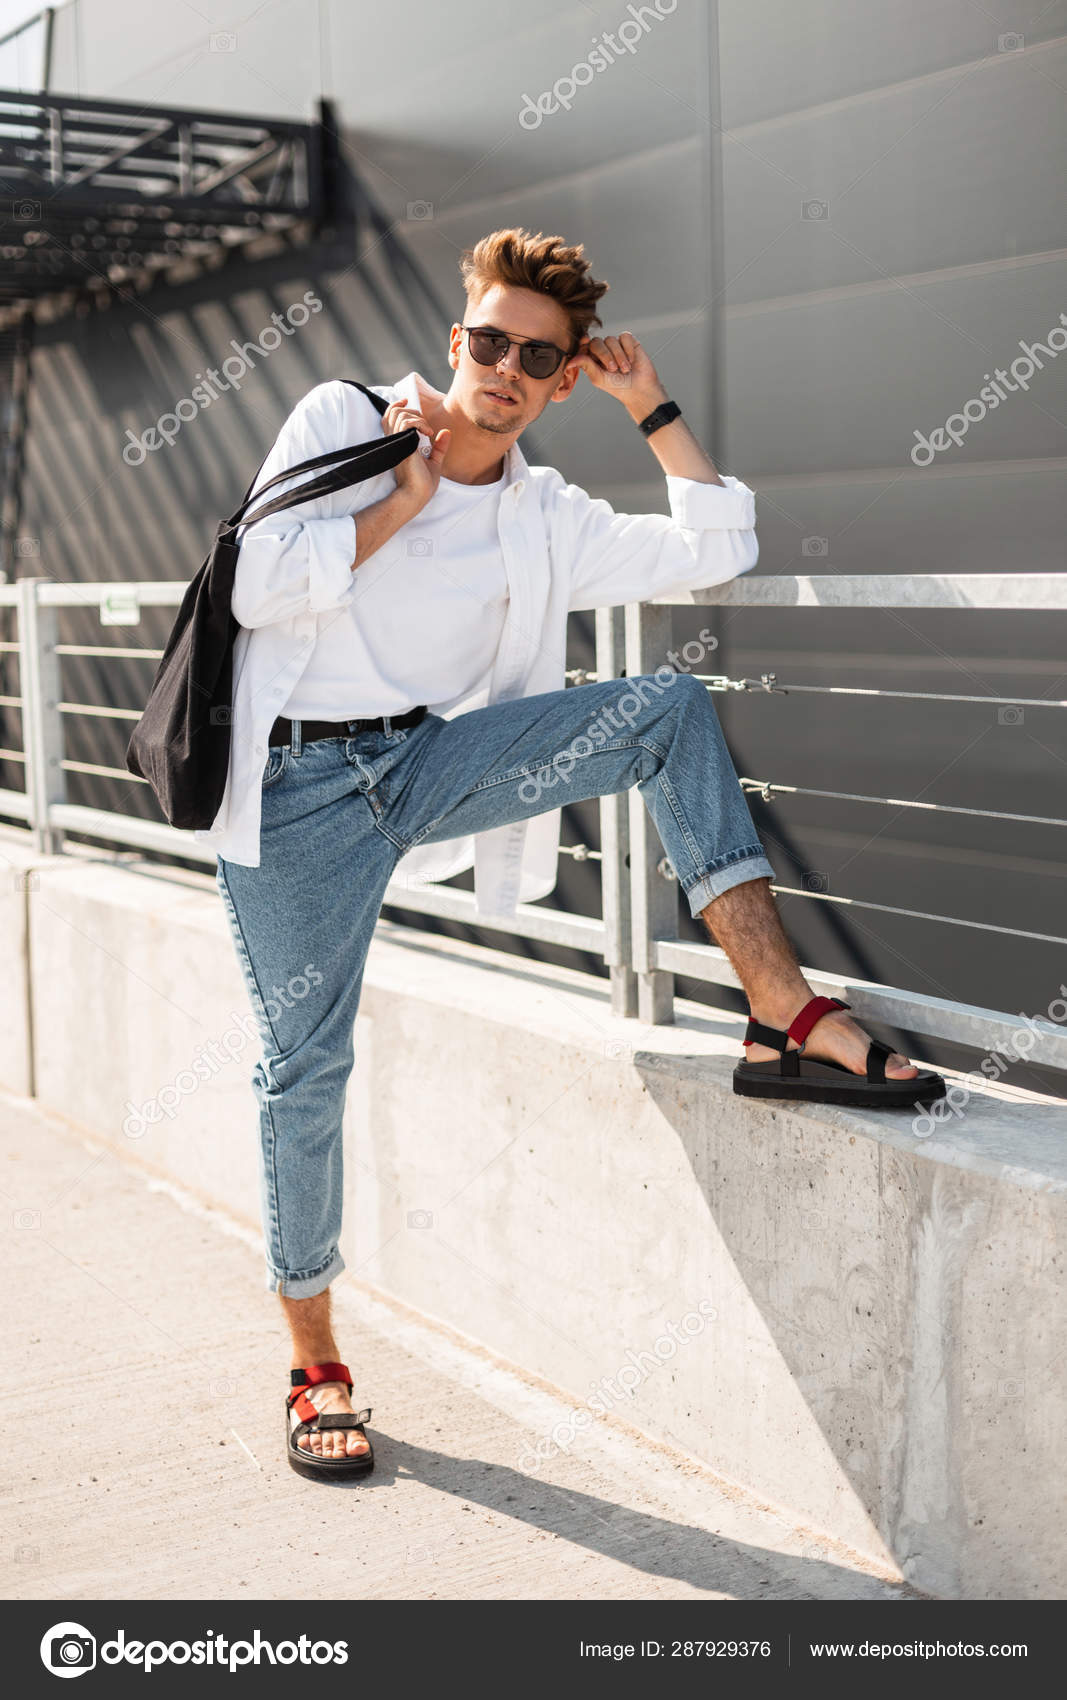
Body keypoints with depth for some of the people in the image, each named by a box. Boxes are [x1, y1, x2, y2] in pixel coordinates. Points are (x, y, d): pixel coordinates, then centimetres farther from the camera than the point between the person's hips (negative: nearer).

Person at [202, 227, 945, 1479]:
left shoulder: (546, 519, 9)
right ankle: (315, 1368, 14)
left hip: (430, 762, 4)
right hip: (299, 787, -3)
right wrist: (404, 498, -10)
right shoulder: (341, 421, 0)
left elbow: (715, 551, 8)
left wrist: (651, 407, 6)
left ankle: (785, 1016, -20)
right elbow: (259, 587, -11)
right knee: (304, 1070, -4)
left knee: (673, 710, -14)